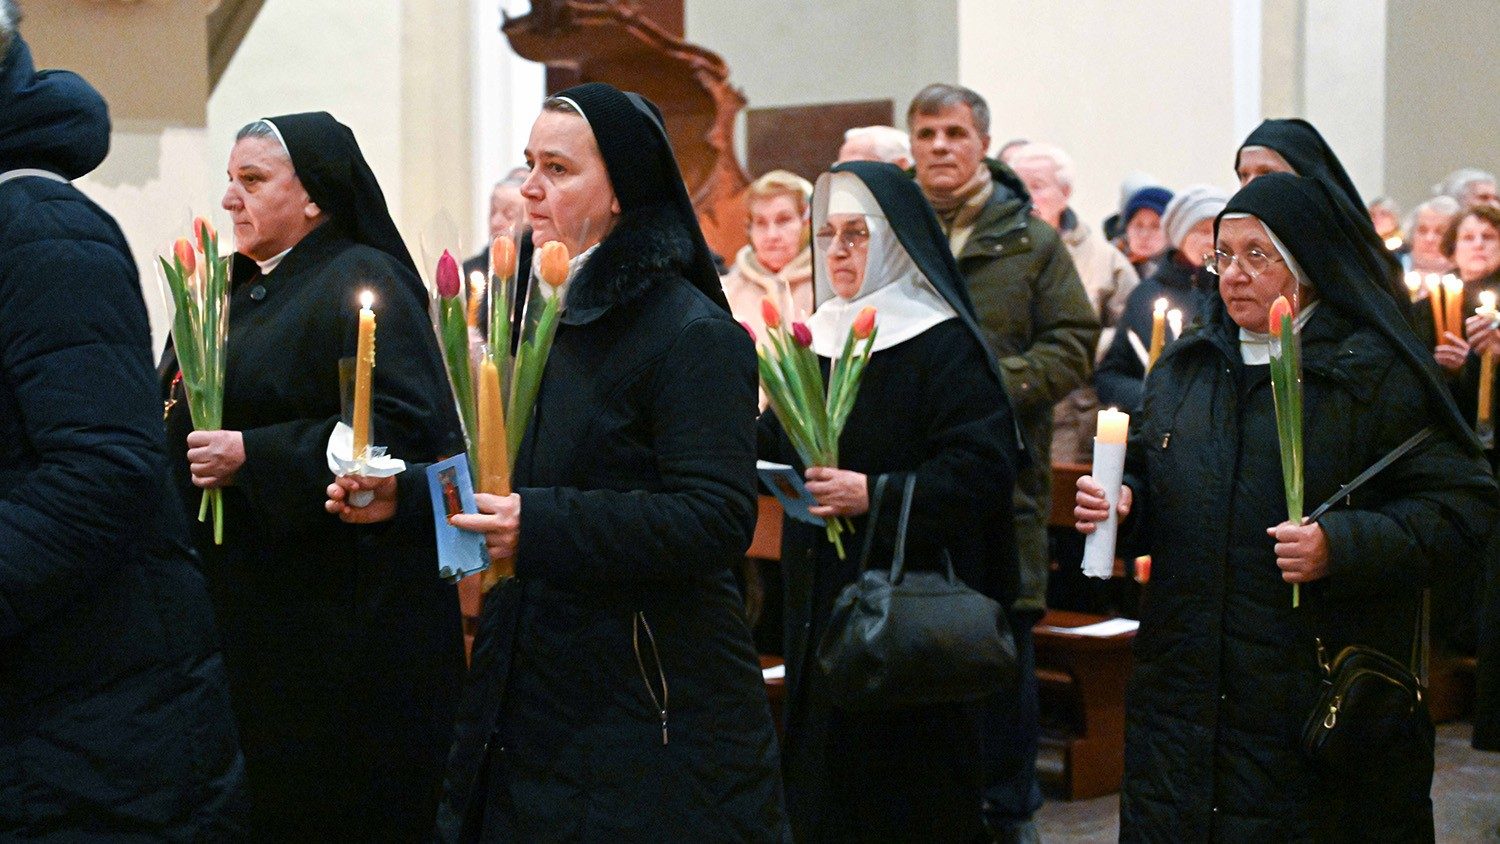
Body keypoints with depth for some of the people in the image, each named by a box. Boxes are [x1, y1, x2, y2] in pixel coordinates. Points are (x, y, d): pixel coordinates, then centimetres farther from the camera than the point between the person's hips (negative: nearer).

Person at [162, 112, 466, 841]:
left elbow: (404, 426, -23)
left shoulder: (362, 283, -11)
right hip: (244, 607, 8)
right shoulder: (236, 288, 16)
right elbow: (190, 417, 29)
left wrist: (252, 457, -23)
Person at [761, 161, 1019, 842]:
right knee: (822, 781, 10)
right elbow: (778, 447, 16)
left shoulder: (943, 346, -10)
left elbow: (982, 467, -18)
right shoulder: (817, 338, 14)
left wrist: (877, 495, -25)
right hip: (822, 600, 7)